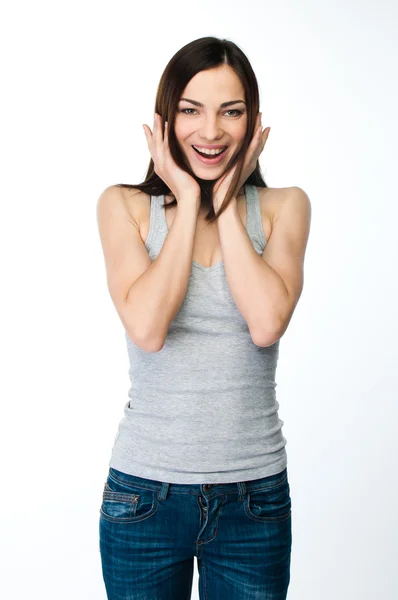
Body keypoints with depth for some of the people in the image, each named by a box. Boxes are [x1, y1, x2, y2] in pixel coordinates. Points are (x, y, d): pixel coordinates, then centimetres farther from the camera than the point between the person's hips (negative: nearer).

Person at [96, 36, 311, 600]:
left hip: (255, 492, 1)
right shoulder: (124, 205, -2)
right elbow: (147, 329, -18)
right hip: (145, 490, 0)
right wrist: (188, 201, -11)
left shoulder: (283, 206, 0)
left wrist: (225, 202, -9)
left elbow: (266, 323, -17)